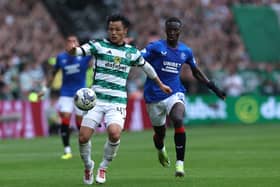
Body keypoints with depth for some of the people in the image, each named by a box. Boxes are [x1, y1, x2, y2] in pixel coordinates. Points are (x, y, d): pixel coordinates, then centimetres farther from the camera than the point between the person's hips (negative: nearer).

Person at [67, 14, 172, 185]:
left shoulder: (132, 52, 10)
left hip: (118, 102, 0)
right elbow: (79, 51, -13)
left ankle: (104, 167, 2)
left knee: (114, 134, -25)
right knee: (83, 137, -11)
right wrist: (72, 50, -37)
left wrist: (161, 85, 36)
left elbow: (147, 67, 27)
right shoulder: (99, 45, 3)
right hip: (96, 99, 0)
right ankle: (88, 166, 21)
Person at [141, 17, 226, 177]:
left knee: (178, 121, -28)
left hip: (175, 93, 1)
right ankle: (161, 150, 50)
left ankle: (180, 163, -25)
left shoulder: (186, 51, 7)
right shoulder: (156, 47, -5)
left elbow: (196, 72, 22)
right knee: (160, 132, 10)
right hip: (154, 96, -1)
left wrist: (213, 87, 19)